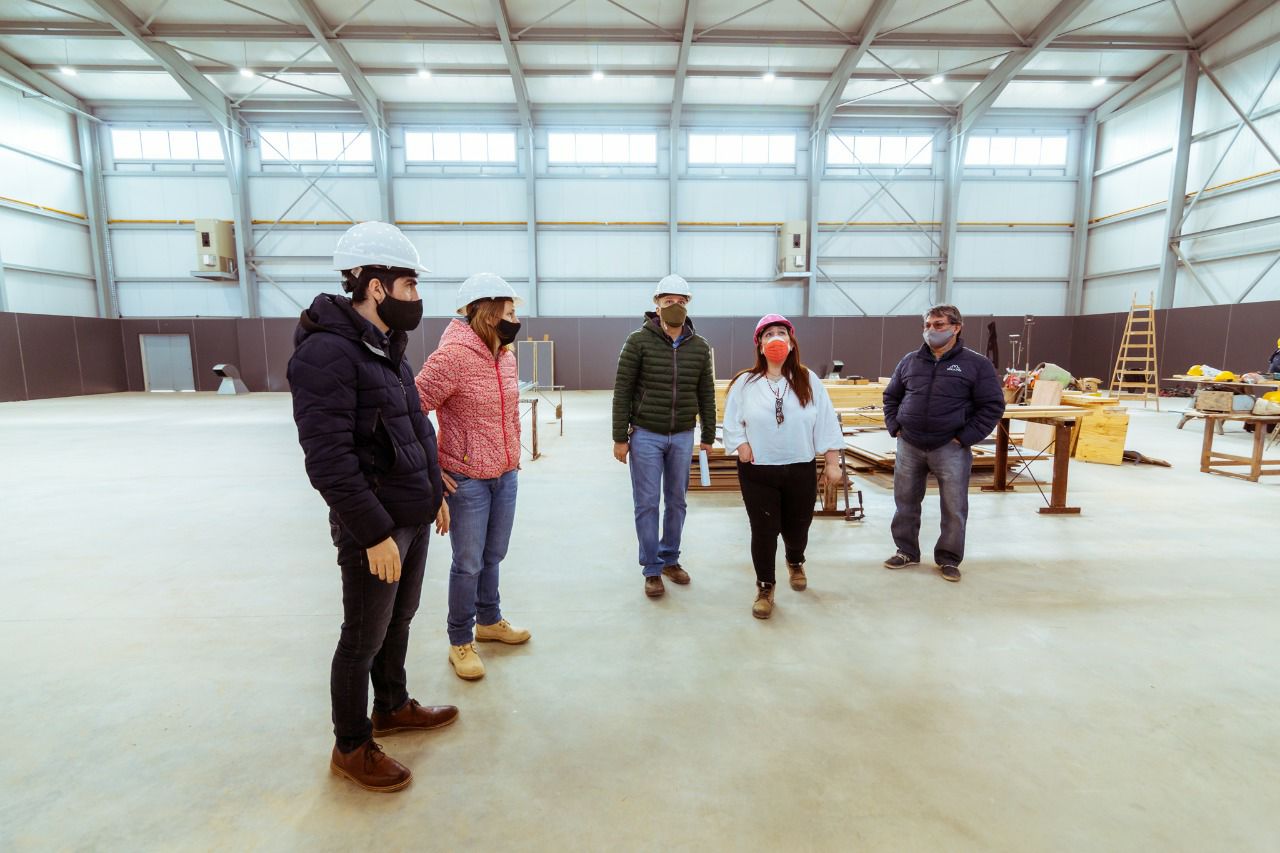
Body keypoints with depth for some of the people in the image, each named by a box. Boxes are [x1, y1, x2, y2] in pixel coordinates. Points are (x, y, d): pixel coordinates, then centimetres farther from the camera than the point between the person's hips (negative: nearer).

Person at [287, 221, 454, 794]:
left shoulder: (387, 348, 10)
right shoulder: (327, 352, -20)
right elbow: (328, 458, -25)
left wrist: (435, 495, 16)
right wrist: (374, 533, -22)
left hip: (414, 518, 9)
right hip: (375, 529, -9)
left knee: (399, 619, 23)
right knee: (364, 639, 8)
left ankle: (393, 707, 44)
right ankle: (352, 748, 29)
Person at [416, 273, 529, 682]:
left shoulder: (507, 356, 6)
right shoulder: (453, 355, -20)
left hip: (506, 476, 7)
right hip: (467, 480, -7)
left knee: (493, 556, 20)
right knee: (468, 564, 7)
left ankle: (489, 621, 40)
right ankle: (460, 642, 26)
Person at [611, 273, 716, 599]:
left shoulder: (699, 346, 2)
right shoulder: (639, 341, -8)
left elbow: (706, 395, 8)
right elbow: (622, 391, -8)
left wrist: (708, 437, 9)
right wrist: (620, 438, -9)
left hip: (682, 437, 3)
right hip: (646, 435, -3)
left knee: (676, 501, 14)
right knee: (647, 504, 4)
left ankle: (670, 559, 31)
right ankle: (652, 569, 17)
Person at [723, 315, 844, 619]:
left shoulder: (808, 381, -1)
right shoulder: (745, 383, -2)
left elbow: (826, 423, -1)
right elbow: (731, 422, 4)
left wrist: (832, 463, -3)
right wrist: (742, 445, -12)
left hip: (801, 470, 1)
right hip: (757, 472, -1)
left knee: (797, 527, 15)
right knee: (763, 531, 2)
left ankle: (795, 562, 49)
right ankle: (765, 588, 22)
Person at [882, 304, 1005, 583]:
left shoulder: (976, 364, -3)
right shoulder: (910, 361, 8)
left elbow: (992, 405, -4)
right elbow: (891, 396, 17)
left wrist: (965, 438, -11)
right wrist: (894, 427, 4)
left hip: (950, 449, -3)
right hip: (909, 446, 3)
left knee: (954, 508, 5)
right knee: (905, 502, 11)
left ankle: (948, 559, 22)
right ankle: (906, 552, 27)